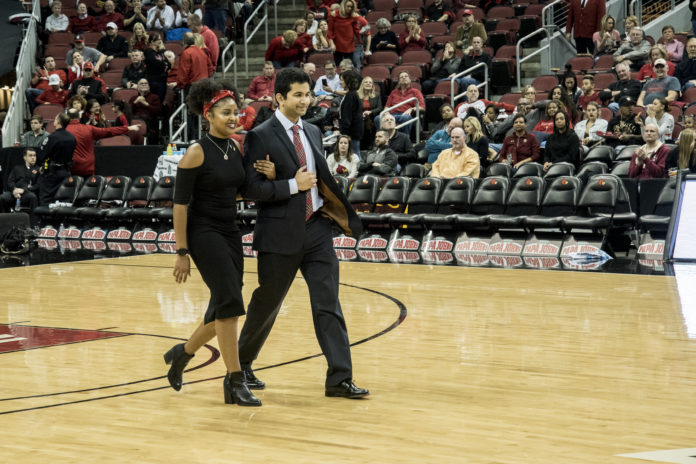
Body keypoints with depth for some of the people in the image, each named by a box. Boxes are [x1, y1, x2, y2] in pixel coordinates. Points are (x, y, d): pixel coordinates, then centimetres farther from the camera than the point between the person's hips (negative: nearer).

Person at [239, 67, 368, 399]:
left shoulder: (313, 132, 12)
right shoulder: (261, 137, -8)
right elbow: (252, 189, -13)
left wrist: (330, 204, 4)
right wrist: (293, 185, -18)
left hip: (317, 229, 5)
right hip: (281, 234, -5)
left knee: (328, 304, -3)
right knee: (266, 305, 8)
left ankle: (339, 378, -4)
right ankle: (241, 365, 29)